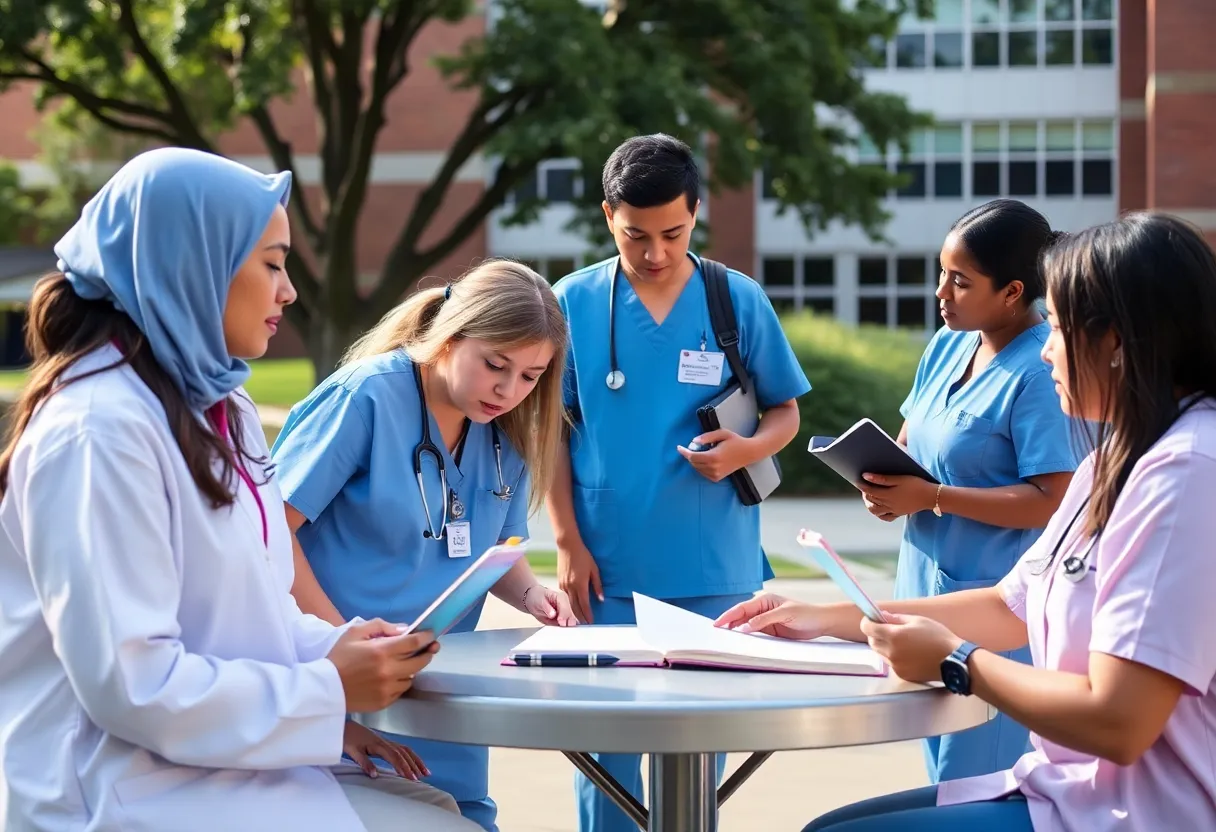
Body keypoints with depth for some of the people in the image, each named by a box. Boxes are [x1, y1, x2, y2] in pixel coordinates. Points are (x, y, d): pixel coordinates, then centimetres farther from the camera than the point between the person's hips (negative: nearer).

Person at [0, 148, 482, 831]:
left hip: (222, 766, 9)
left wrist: (331, 647, 0)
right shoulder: (100, 429, -18)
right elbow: (130, 683, -22)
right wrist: (330, 690, -15)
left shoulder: (221, 410, 13)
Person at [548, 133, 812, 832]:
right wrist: (568, 543, -3)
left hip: (713, 570, 0)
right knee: (606, 746, 7)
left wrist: (745, 450, -15)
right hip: (607, 567, 0)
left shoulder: (739, 300, -1)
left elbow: (786, 412, 7)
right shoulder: (575, 301, -1)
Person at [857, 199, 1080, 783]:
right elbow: (908, 441, 20)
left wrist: (931, 497, -19)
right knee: (943, 782, 15)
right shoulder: (947, 345, 9)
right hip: (927, 588, 8)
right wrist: (881, 481, -2)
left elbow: (1053, 500, -21)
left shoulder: (1038, 373, -17)